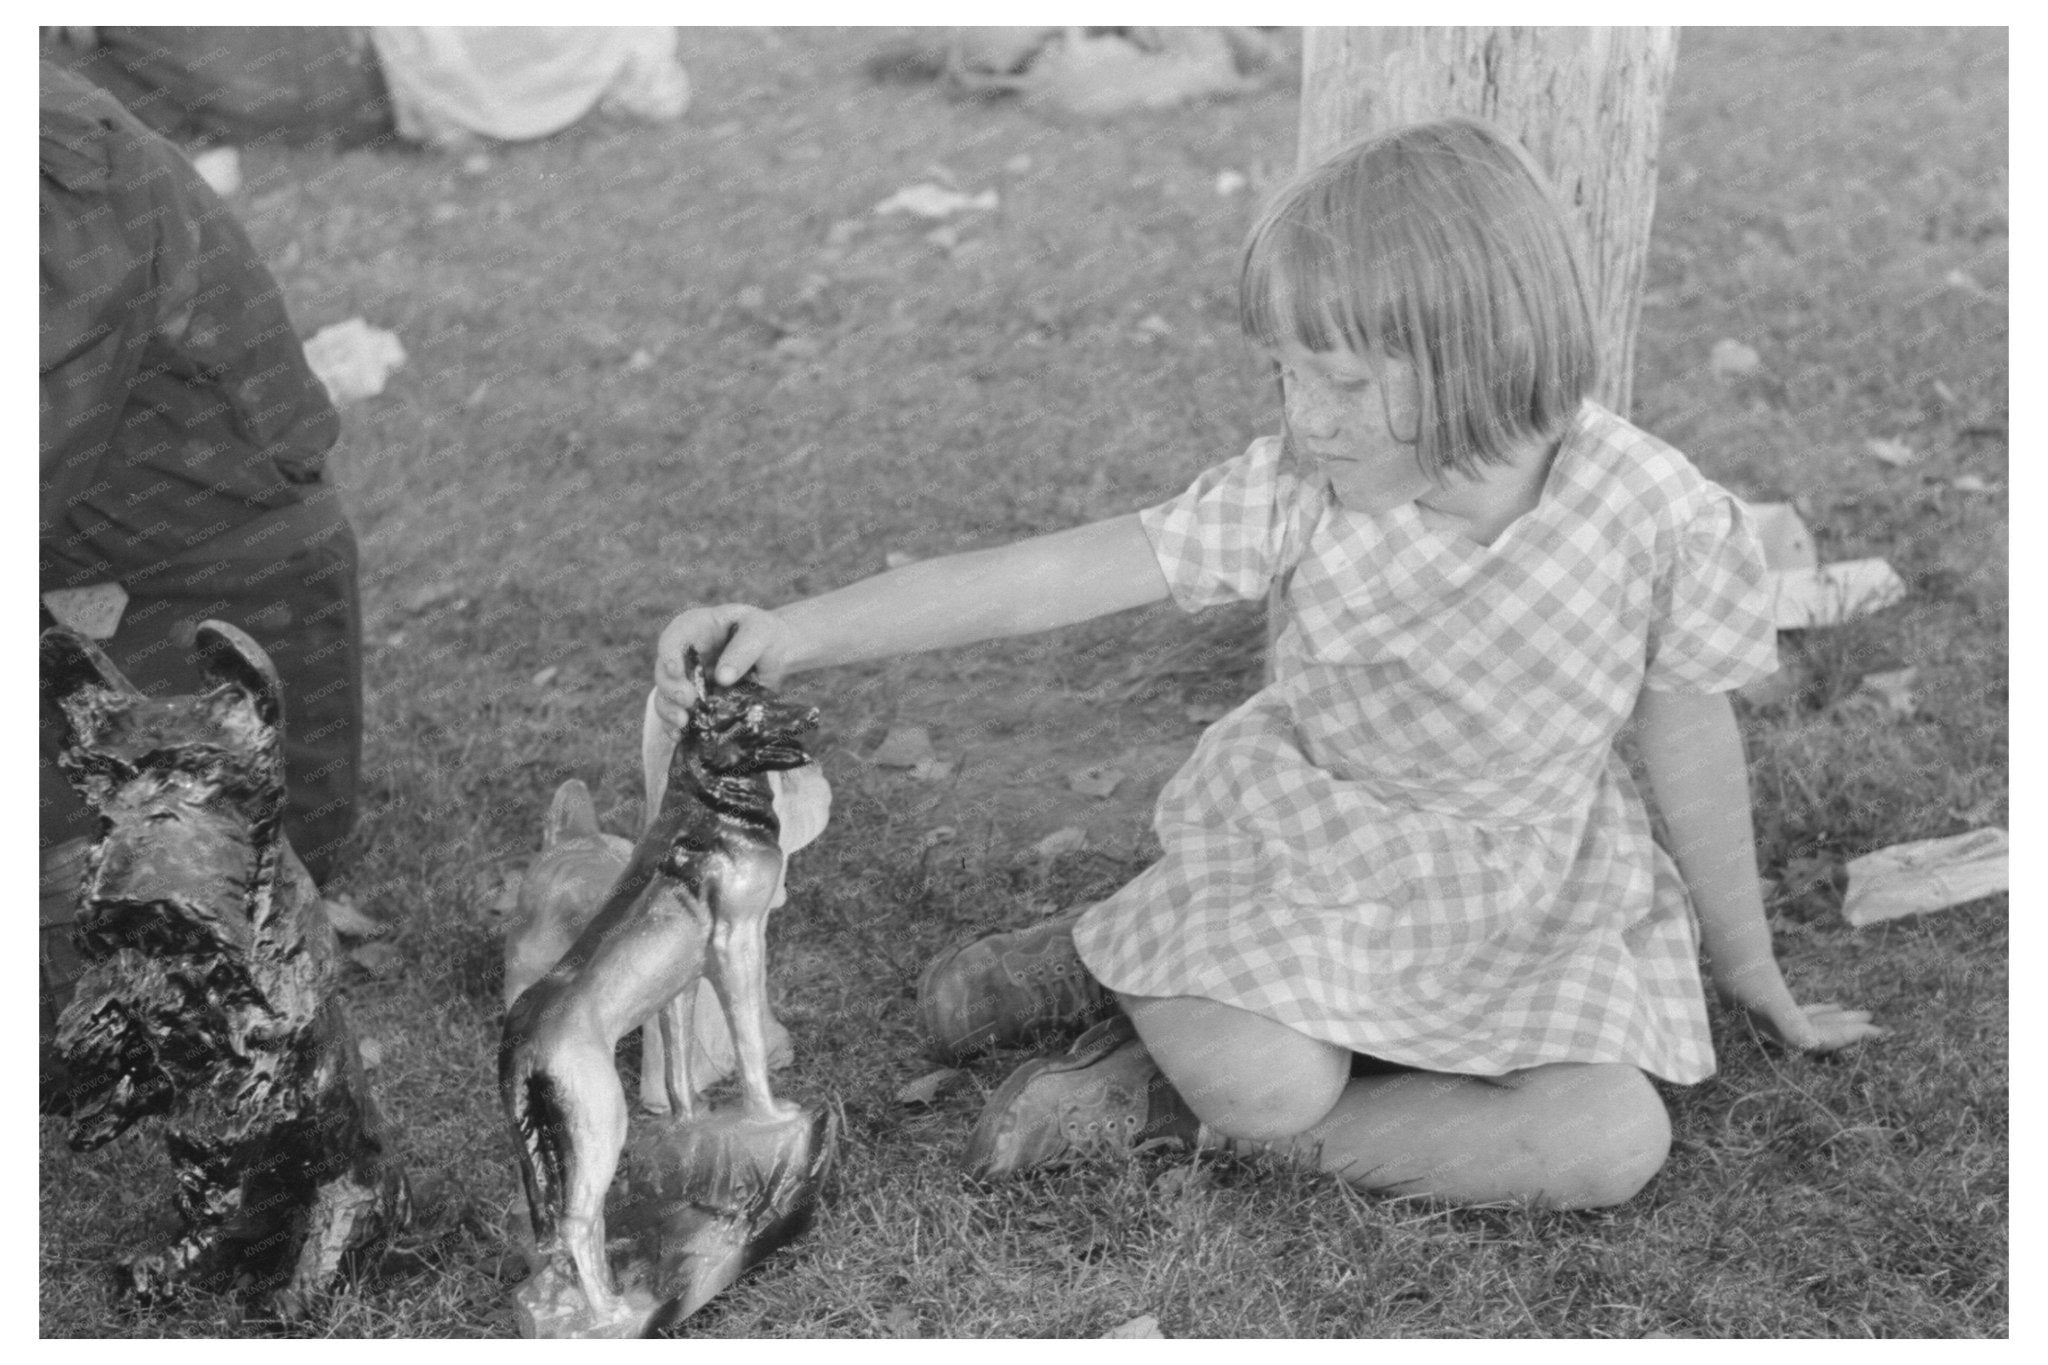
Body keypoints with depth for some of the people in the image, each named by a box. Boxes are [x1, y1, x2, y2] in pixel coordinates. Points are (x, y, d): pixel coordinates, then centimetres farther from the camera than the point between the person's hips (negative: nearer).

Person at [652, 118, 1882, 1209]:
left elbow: (1695, 752, -6)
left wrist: (1752, 974, 7)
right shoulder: (1301, 491, -20)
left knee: (1616, 1142, -21)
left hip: (1528, 884, 2)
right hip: (1306, 835, -2)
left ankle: (1175, 1102, -13)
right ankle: (1117, 973, 5)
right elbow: (1058, 575, -24)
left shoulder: (1667, 519, -21)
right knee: (1261, 1078, -29)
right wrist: (800, 633, -33)